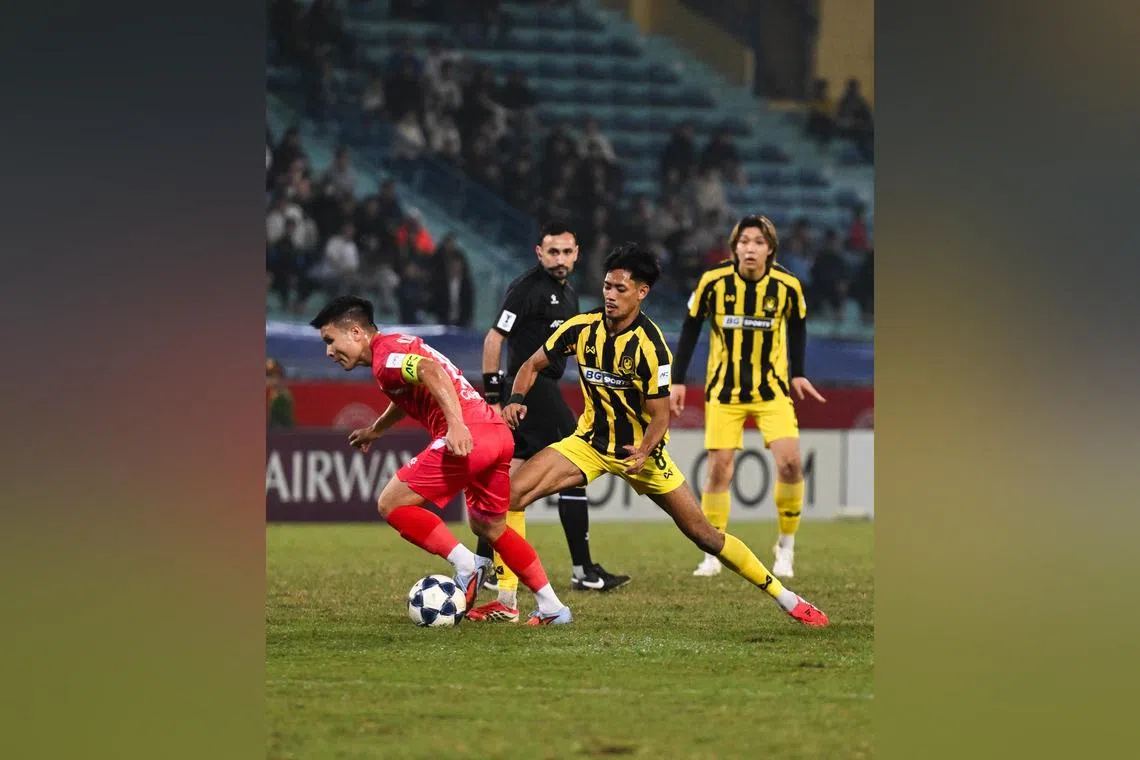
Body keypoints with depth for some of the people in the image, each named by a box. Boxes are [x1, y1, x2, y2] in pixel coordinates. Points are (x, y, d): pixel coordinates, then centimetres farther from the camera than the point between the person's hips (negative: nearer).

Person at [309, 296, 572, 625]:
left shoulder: (384, 354, -4)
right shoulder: (398, 346, 26)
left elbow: (431, 371, -24)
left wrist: (456, 424, -35)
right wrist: (374, 430, 63)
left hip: (467, 437, -10)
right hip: (499, 434, 10)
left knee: (391, 503, -3)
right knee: (487, 526, 25)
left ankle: (465, 563, -8)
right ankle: (552, 607, 23)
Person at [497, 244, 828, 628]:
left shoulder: (650, 346, -21)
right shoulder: (582, 328, -9)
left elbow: (660, 416, -16)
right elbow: (533, 365, 3)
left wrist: (644, 453, -34)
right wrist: (516, 399, -17)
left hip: (639, 448, -3)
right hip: (589, 442, 4)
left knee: (702, 532, -4)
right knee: (511, 493, -16)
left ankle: (786, 598, 8)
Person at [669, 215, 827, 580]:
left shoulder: (787, 286, -11)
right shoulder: (713, 281, -13)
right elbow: (690, 327, -1)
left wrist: (797, 373, 7)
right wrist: (678, 381, -2)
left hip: (772, 389, 0)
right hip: (724, 390, 0)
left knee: (789, 462, -15)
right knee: (719, 468, -4)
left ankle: (786, 547, 4)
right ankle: (713, 555, 10)